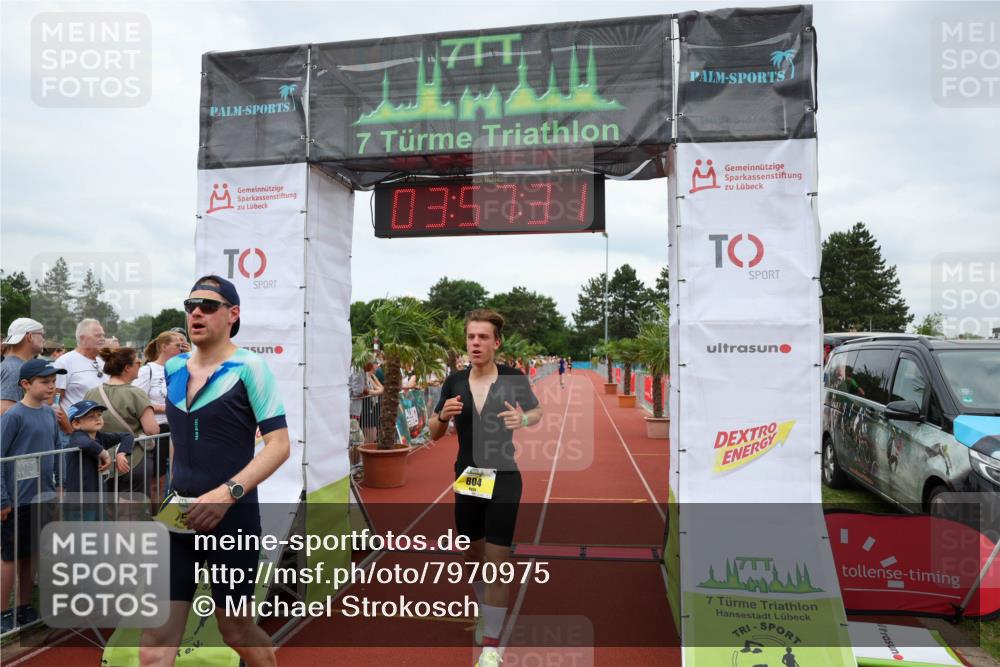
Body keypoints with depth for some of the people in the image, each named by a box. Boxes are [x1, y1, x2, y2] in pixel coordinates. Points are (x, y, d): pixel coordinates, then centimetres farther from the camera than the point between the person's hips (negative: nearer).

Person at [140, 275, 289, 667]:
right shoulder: (173, 368, 7)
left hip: (232, 517, -5)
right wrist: (172, 492, 15)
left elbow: (279, 445, -16)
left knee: (236, 629, 12)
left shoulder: (249, 367, -11)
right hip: (179, 517, 5)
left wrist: (227, 493, -26)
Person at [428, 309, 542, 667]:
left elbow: (537, 412, 7)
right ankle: (486, 612, 46)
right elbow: (434, 433, 6)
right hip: (466, 479, 4)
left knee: (496, 563, -2)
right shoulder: (454, 381, -3)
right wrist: (443, 415, -17)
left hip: (503, 480, -3)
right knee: (472, 556, 18)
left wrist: (523, 419, -16)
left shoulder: (514, 378, -10)